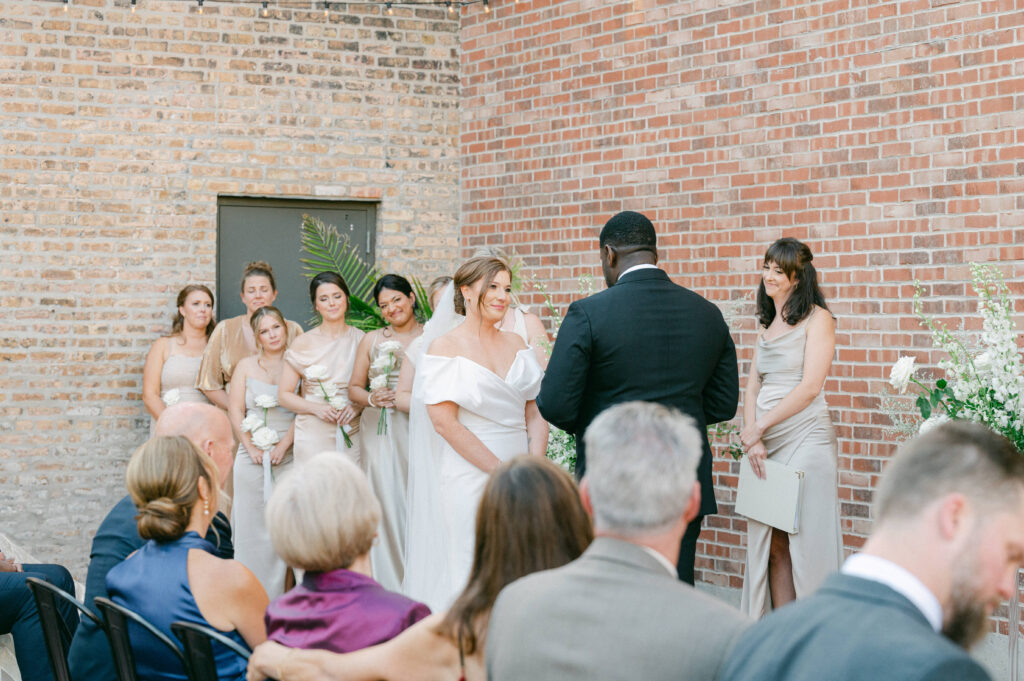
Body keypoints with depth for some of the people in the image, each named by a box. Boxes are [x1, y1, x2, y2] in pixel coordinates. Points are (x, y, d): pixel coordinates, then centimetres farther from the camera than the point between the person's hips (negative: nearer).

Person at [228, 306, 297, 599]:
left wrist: (283, 446, -11)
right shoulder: (246, 366, 13)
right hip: (251, 457, 2)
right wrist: (251, 447, -3)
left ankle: (278, 598, -4)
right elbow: (235, 411, 8)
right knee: (251, 526, 1)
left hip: (288, 456, -2)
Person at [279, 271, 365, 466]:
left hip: (352, 434, 1)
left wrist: (357, 405, -7)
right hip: (313, 434, -1)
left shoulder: (361, 340, 6)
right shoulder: (304, 344, 1)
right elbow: (284, 395, 4)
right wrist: (317, 408, -11)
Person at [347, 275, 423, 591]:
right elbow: (354, 387, 15)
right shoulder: (371, 341, 13)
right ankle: (390, 586, 4)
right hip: (381, 432, 2)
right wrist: (371, 399, -5)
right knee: (386, 503, -2)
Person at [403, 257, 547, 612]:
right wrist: (502, 471, -14)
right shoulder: (444, 347, -4)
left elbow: (536, 413, 9)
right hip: (469, 474, -5)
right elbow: (444, 422, -11)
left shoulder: (516, 344, 12)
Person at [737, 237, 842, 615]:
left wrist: (758, 428, -9)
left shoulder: (817, 319, -3)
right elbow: (753, 386, 13)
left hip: (805, 438, -7)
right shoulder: (767, 324, 18)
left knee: (805, 540, -5)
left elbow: (809, 388, -11)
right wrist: (751, 438, -3)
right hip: (766, 443, 7)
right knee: (771, 543, 6)